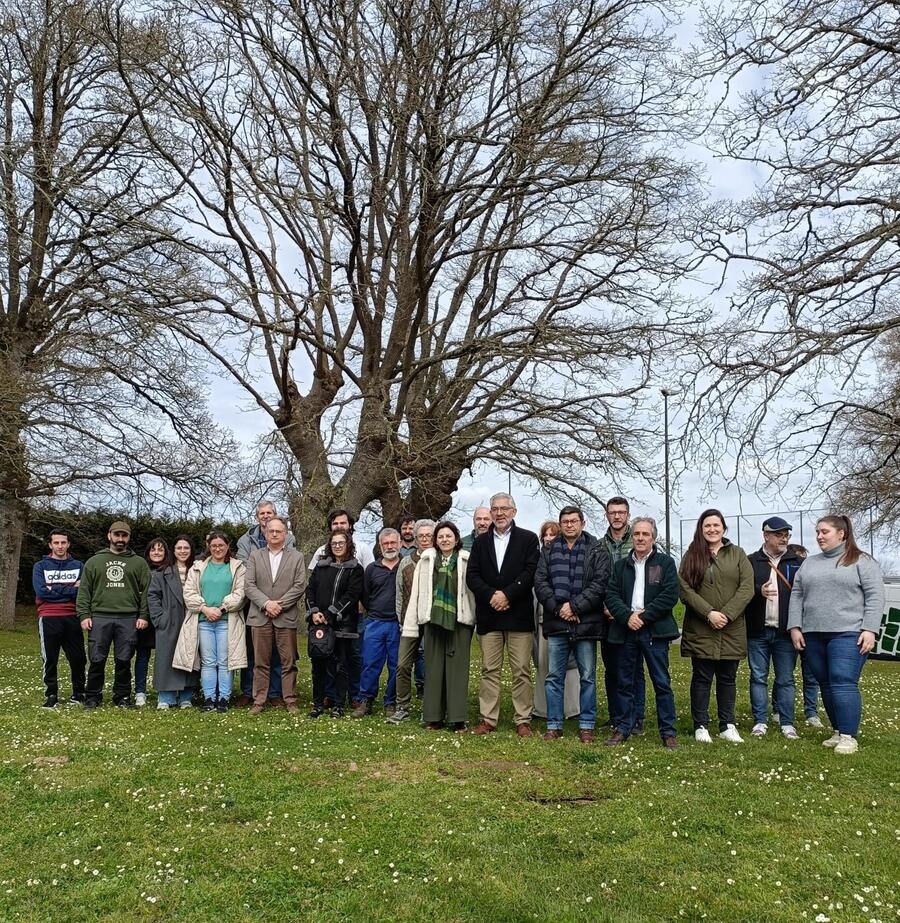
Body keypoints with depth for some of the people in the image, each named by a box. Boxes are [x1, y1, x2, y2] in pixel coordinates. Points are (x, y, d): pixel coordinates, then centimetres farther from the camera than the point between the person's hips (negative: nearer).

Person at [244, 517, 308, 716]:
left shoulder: (297, 557, 6)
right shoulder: (255, 556, 10)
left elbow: (299, 586, -2)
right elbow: (249, 585, 1)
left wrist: (279, 605, -10)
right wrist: (266, 603, -13)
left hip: (286, 617, -1)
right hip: (260, 616, 1)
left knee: (288, 662, 3)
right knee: (261, 662, 6)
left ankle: (290, 701, 10)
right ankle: (258, 701, 12)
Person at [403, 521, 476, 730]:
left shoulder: (466, 561, 3)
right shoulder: (427, 560, 10)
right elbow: (417, 592, 7)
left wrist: (478, 619, -11)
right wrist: (411, 625, 2)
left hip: (459, 621, -2)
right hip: (434, 620, 2)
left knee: (457, 668, 0)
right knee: (434, 668, 6)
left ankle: (457, 718, 4)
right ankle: (434, 717, 12)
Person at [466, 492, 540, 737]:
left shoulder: (528, 539, 4)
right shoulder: (481, 541, 13)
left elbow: (531, 572, -7)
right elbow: (472, 576, 5)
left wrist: (507, 595, -14)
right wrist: (491, 595, -10)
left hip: (518, 614, -3)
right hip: (488, 615, 3)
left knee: (521, 671, 1)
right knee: (489, 670, 6)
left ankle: (523, 720, 8)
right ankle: (488, 719, 12)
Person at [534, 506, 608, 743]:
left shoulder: (597, 551, 2)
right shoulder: (549, 551, 11)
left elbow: (600, 583, -7)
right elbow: (540, 582, 4)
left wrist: (574, 606, -14)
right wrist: (558, 608, -9)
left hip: (585, 624, -2)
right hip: (556, 623, 2)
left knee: (588, 677, 5)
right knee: (554, 677, 6)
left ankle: (586, 726, 16)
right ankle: (554, 725, 15)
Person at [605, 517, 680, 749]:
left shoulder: (665, 562, 3)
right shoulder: (621, 565, 13)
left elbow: (670, 595, -7)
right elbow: (611, 595, 5)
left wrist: (644, 616, -13)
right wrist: (627, 616, -12)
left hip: (655, 631, -3)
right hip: (626, 631, 3)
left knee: (662, 683, 0)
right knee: (625, 682, 8)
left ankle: (668, 732, 8)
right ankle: (623, 728, 17)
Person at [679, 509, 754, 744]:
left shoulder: (737, 554, 7)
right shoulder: (691, 556, 5)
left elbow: (747, 588, -2)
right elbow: (685, 590, -5)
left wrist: (726, 614, -13)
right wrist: (709, 613, -16)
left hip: (732, 629, 1)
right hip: (700, 630, -1)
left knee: (728, 678, 9)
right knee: (702, 677, 4)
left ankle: (727, 726, 18)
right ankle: (700, 726, 11)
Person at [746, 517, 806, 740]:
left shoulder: (798, 563, 8)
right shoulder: (751, 561, 4)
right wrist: (758, 591, -21)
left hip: (785, 632, 1)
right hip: (758, 632, 0)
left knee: (785, 679, 5)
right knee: (758, 678, 5)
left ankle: (787, 723, 13)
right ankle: (760, 721, 13)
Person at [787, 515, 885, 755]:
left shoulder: (862, 561, 1)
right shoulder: (809, 563, 16)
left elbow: (875, 596, -5)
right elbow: (797, 596, 14)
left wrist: (870, 629, -13)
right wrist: (795, 627, 5)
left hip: (848, 634, -6)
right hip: (813, 635, 6)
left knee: (843, 684, -12)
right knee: (826, 685, 8)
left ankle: (849, 737, -7)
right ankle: (838, 732, 17)